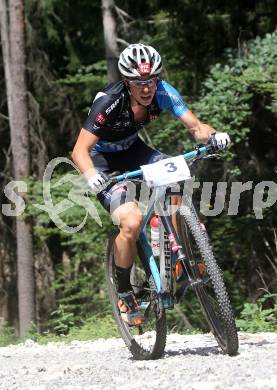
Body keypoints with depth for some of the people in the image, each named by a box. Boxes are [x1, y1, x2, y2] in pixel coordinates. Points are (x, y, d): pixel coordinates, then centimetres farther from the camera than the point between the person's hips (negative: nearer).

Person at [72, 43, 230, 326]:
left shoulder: (162, 92, -20)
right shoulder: (110, 101, -32)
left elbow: (194, 126, -21)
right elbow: (80, 150, -33)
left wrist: (212, 135, -43)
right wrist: (91, 175, -52)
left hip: (132, 150, 5)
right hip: (102, 159, -5)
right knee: (131, 222, -25)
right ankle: (124, 295, -5)